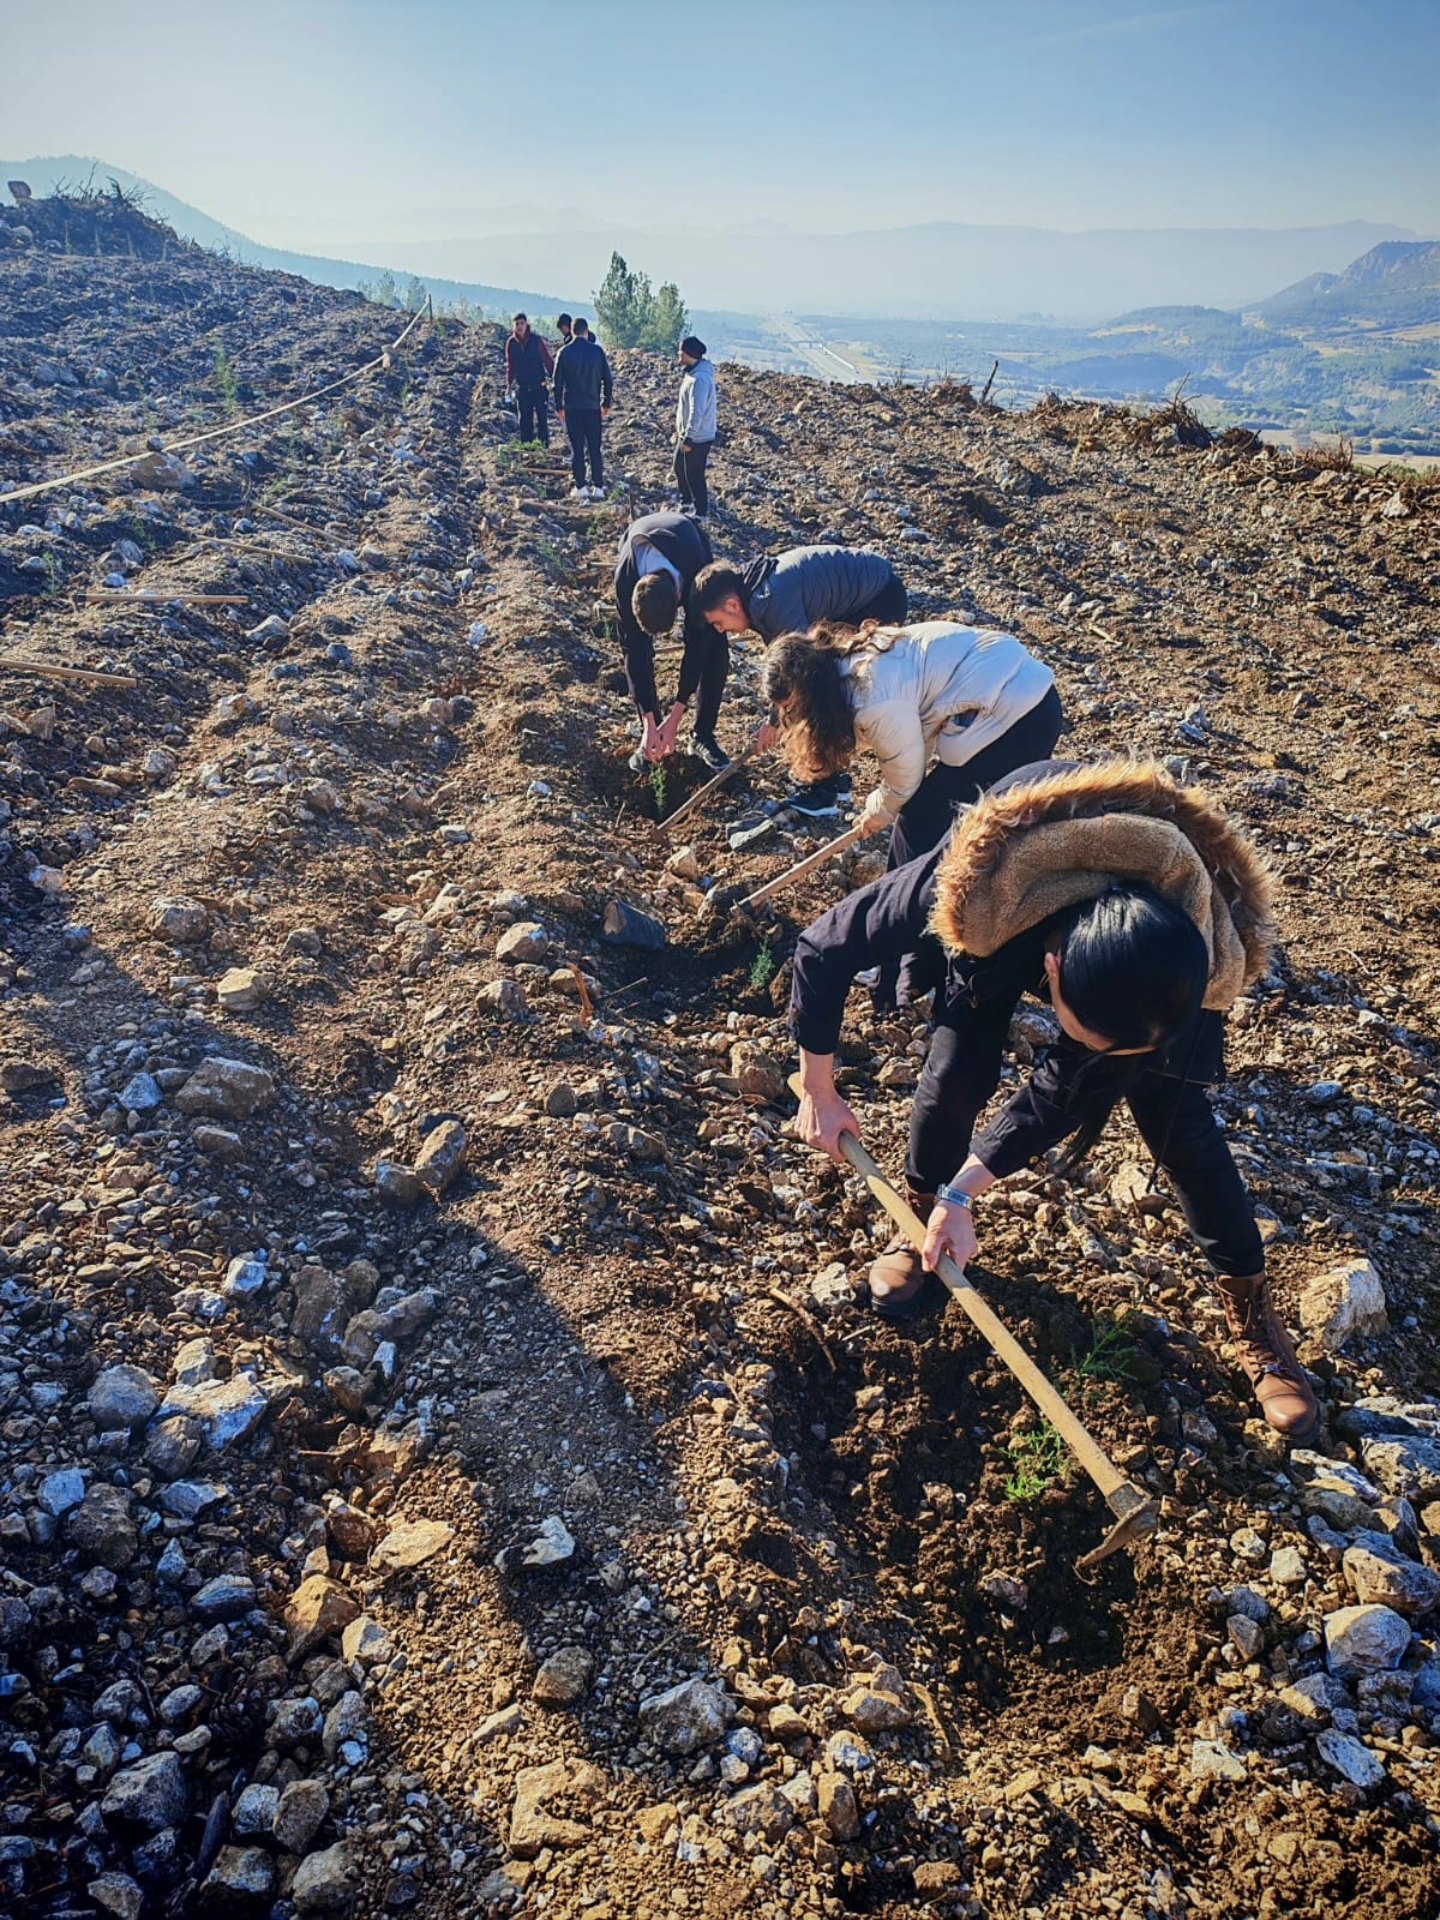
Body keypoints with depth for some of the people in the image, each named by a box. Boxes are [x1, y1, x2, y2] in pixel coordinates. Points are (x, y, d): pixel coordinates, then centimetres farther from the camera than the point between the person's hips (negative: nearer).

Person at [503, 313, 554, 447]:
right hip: (522, 387, 3)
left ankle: (544, 441, 5)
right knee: (524, 417, 6)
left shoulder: (536, 340, -8)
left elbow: (547, 360, -6)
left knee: (541, 414, -3)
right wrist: (509, 384, 6)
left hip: (539, 385, -3)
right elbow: (510, 365, 9)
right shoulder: (511, 343, 1)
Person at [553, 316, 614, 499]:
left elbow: (558, 382, 1)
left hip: (571, 408, 0)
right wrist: (607, 403, 11)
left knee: (577, 449, 4)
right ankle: (598, 487, 4)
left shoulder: (564, 352, -2)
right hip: (593, 407, 1)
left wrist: (558, 407, 9)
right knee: (595, 448, 6)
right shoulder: (597, 351, -2)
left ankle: (580, 487, 2)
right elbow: (608, 379, 2)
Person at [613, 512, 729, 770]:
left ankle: (703, 734, 0)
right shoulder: (625, 579, -41)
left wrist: (675, 717, -30)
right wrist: (649, 724, -31)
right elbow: (634, 649, -32)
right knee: (637, 646, -17)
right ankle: (650, 734, 0)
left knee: (714, 646, -15)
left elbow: (696, 645, -33)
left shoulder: (697, 576, -44)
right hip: (638, 553, 1)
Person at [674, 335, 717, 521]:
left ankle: (700, 513, 17)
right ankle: (686, 504, 41)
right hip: (688, 434, 10)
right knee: (680, 469, 23)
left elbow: (697, 412, -28)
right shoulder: (692, 372, 7)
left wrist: (688, 438, -25)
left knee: (694, 476, 3)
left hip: (697, 438, -10)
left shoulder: (699, 378, -26)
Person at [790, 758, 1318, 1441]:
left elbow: (1067, 1091, -25)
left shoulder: (1203, 962, -38)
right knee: (957, 1071, -12)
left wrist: (965, 1192, -21)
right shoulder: (975, 878, -46)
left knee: (1174, 1113, -8)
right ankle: (922, 1216, 19)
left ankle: (1250, 1305, 12)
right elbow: (824, 949, -29)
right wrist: (819, 1091, -17)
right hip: (1005, 930, 0)